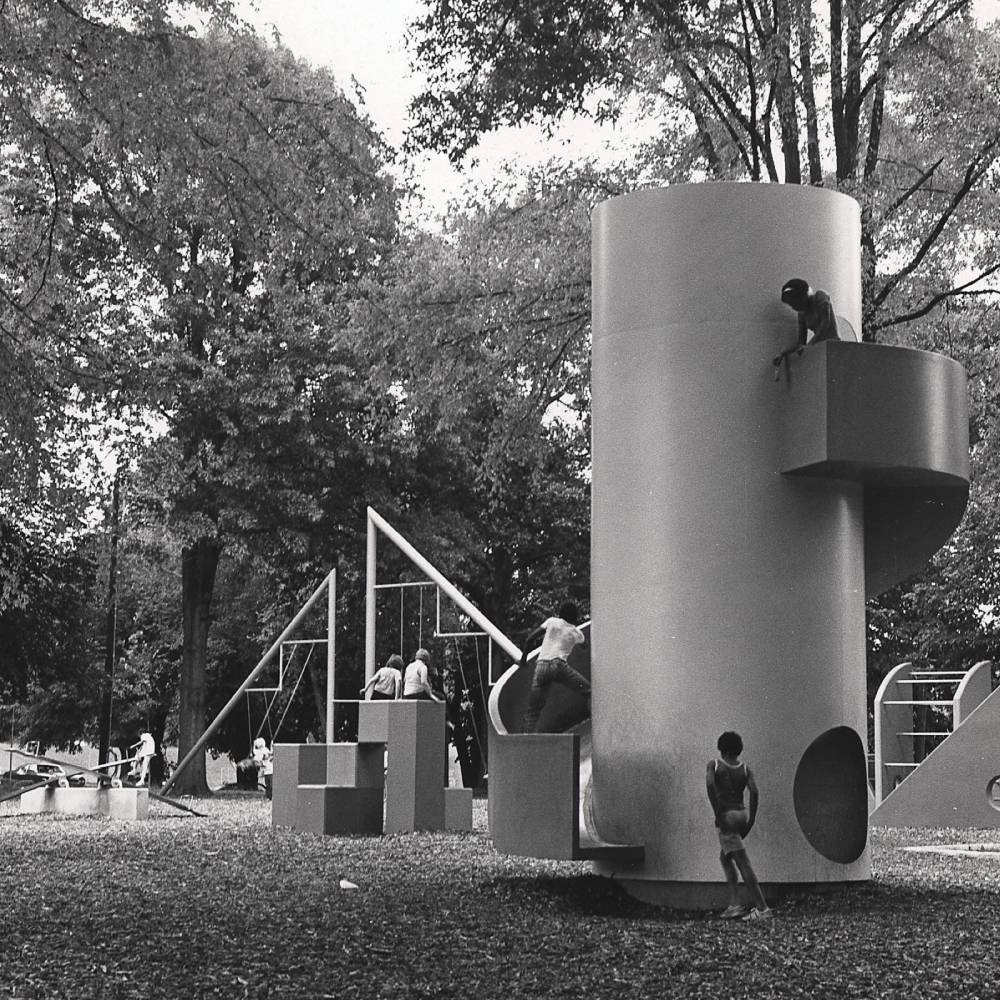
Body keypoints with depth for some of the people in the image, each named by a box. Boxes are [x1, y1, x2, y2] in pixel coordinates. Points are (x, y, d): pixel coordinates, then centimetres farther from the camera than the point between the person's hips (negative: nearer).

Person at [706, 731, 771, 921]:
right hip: (742, 814, 5)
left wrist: (718, 815, -17)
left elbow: (710, 785, -20)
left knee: (743, 862, -7)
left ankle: (762, 908, -11)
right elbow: (754, 792, -8)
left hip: (726, 817, -5)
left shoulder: (714, 765, -2)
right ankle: (734, 903, 14)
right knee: (725, 857, 22)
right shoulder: (745, 768, 6)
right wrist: (751, 819, -4)